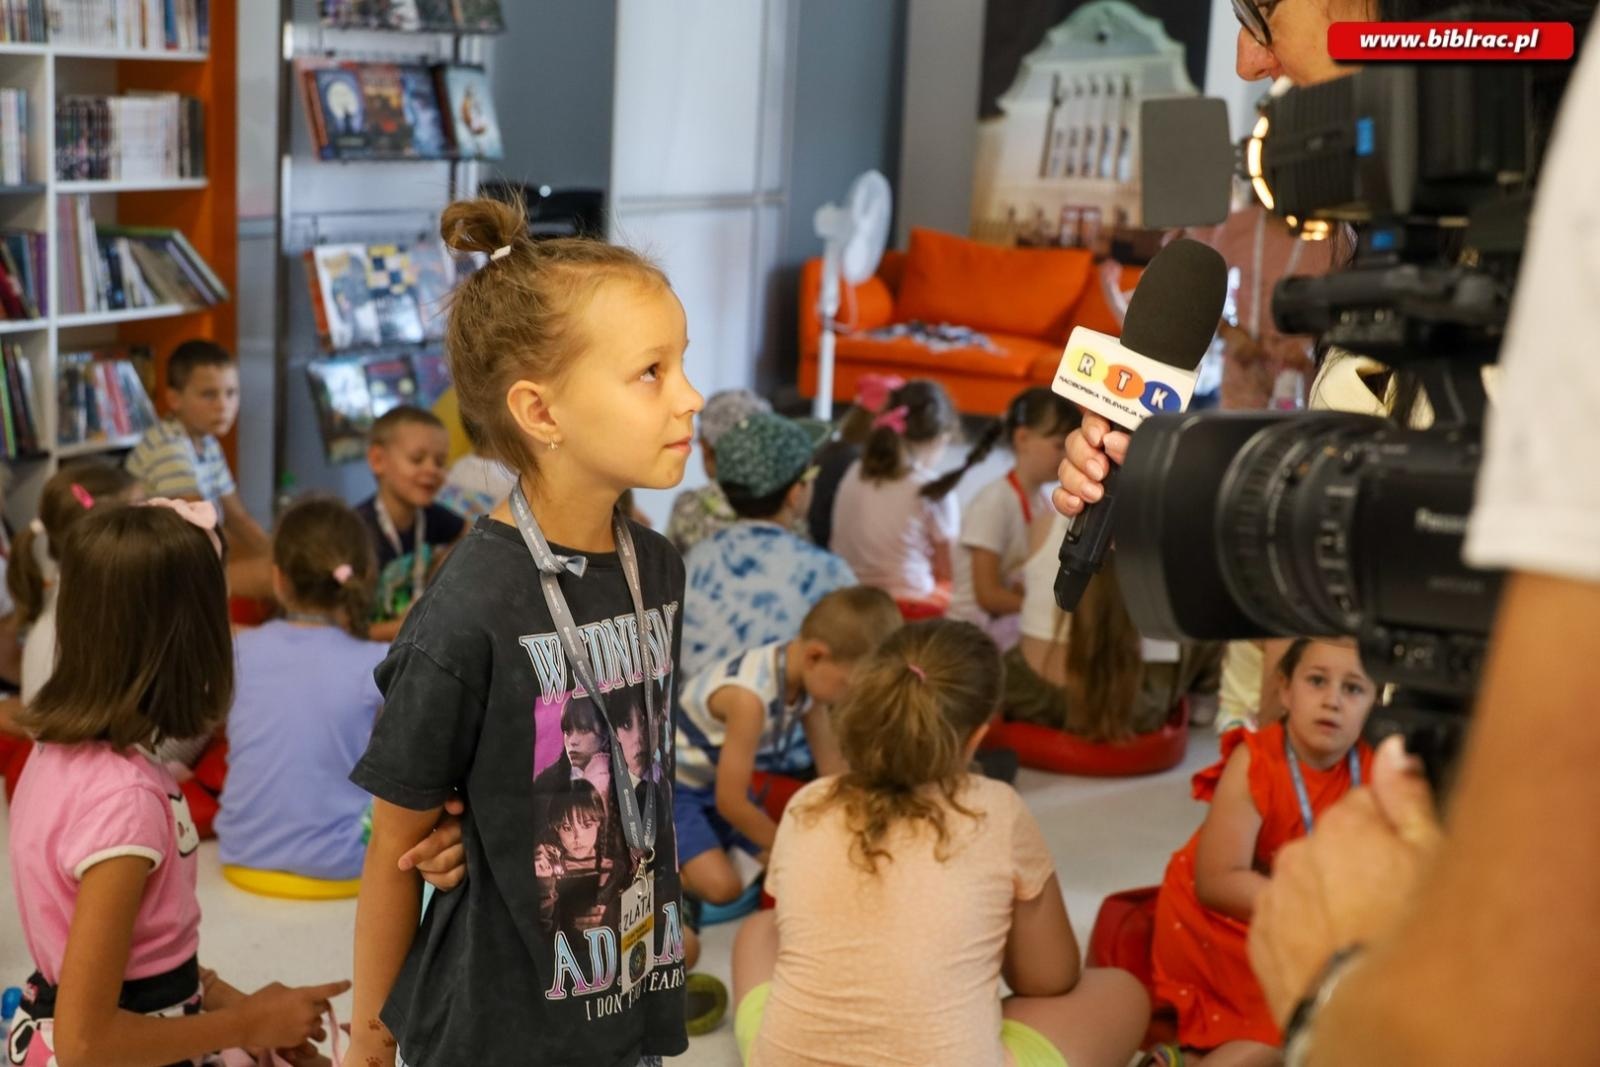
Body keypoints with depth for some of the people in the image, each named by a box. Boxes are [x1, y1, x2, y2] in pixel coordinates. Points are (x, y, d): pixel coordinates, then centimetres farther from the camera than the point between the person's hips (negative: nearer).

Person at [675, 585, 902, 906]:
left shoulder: (806, 674, -13)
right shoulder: (750, 698, -37)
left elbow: (831, 763, 0)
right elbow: (731, 802, -28)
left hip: (717, 780, 8)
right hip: (668, 784, -8)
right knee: (722, 886, -19)